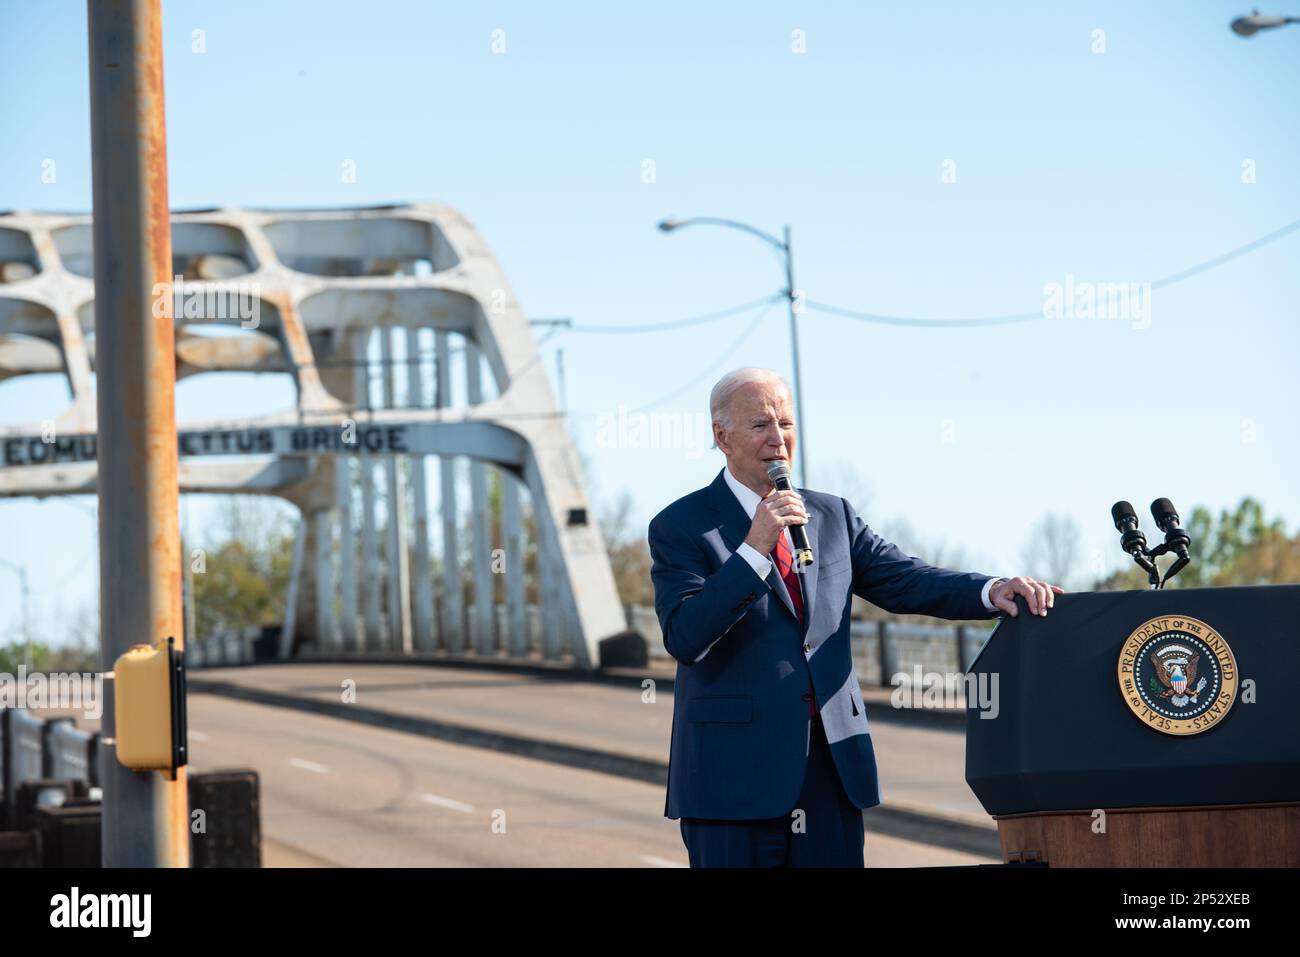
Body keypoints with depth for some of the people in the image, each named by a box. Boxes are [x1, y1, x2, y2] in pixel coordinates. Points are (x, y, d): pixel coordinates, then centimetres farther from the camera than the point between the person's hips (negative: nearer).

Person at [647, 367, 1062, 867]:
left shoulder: (832, 516, 14)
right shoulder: (680, 526, -2)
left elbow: (904, 581, 4)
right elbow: (684, 638, -14)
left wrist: (993, 591, -14)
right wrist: (753, 550, -22)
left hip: (833, 769, 5)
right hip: (735, 772, -5)